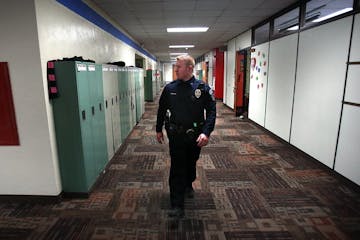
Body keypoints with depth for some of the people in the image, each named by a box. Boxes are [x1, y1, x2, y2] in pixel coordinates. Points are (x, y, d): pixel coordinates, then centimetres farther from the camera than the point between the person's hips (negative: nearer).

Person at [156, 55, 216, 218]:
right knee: (177, 169, 0)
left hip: (195, 136, 0)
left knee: (191, 163, 20)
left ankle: (188, 185, 50)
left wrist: (206, 132, -20)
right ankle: (177, 206, 10)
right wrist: (159, 129, 13)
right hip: (176, 135, 0)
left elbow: (211, 111, -9)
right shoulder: (170, 88, -1)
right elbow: (162, 110, 9)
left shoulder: (203, 88, -8)